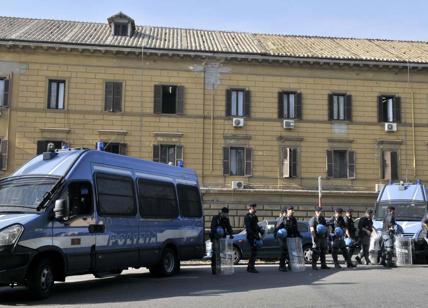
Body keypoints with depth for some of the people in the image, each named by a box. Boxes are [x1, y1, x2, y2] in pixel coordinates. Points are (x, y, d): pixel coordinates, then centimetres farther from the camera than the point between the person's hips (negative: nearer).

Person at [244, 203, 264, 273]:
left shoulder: (254, 216, 17)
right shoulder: (248, 217, -12)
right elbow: (248, 228, -20)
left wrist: (260, 230, 8)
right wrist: (255, 235, -24)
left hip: (254, 237, 9)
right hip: (251, 237, -9)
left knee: (254, 252, 13)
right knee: (254, 252, -9)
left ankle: (250, 267, 21)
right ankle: (251, 267, -4)